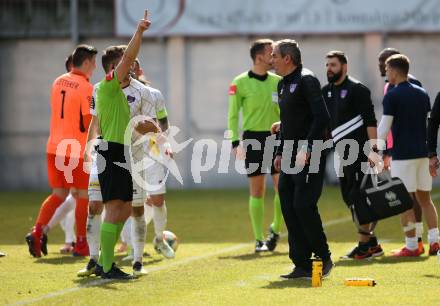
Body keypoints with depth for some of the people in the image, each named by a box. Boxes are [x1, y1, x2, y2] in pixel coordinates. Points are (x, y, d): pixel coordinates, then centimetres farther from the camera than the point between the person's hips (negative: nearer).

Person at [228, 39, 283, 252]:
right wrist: (235, 142, -9)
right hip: (253, 138, -3)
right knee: (257, 190, 1)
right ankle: (259, 240, 8)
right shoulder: (240, 82, -5)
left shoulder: (277, 81, 6)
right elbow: (233, 115, -2)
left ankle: (275, 230, 16)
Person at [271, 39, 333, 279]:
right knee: (289, 209, 4)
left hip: (310, 157, -9)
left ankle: (324, 259, 0)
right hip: (291, 158, 9)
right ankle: (303, 265, 8)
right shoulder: (283, 85, 18)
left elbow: (322, 117, -18)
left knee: (303, 205, -13)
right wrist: (280, 152, 18)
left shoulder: (306, 80, -10)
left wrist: (307, 149, -22)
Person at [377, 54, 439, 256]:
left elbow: (384, 128, -10)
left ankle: (411, 246, -2)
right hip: (423, 152, 6)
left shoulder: (392, 96, -8)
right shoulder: (422, 94, 11)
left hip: (403, 155, -6)